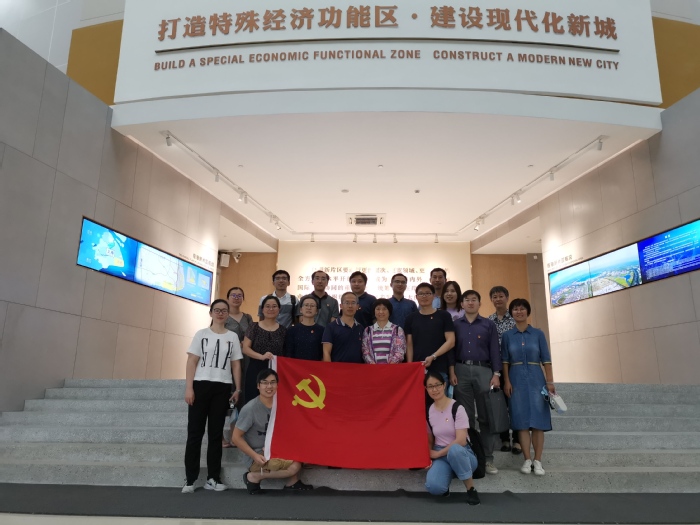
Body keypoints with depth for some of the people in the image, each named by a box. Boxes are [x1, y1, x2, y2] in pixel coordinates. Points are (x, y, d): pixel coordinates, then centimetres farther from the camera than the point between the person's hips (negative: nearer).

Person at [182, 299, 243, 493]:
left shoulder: (232, 337, 10)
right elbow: (192, 362, 1)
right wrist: (189, 387, -8)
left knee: (216, 433, 6)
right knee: (195, 432, 0)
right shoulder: (201, 334, 6)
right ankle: (190, 479, 8)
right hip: (201, 385, -1)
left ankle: (213, 478, 12)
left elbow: (236, 364, 9)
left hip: (222, 388, 1)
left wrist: (238, 389, 2)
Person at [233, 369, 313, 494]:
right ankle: (254, 477, -7)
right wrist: (254, 456, -20)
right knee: (295, 465, -24)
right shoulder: (250, 408, -18)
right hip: (259, 457, -6)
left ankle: (292, 483, 4)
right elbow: (236, 437, -14)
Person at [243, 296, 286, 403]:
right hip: (255, 371, -1)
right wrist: (262, 356, -17)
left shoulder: (283, 330, 8)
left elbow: (286, 354, 12)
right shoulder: (254, 327, 4)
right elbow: (245, 349, -2)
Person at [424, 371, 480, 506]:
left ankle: (471, 489, -18)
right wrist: (429, 458, -6)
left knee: (455, 449, -42)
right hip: (441, 456, 3)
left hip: (461, 454, -3)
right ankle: (450, 471, 6)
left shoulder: (457, 408, -12)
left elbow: (461, 441, -18)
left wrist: (438, 453, -12)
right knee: (433, 486, -31)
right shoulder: (428, 411, 3)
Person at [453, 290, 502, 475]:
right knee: (465, 416, 6)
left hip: (483, 370, 0)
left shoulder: (489, 325, 9)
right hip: (461, 371, 1)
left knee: (486, 416, 1)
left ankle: (488, 457, 9)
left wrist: (496, 374, -6)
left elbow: (494, 350, 4)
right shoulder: (455, 325, 11)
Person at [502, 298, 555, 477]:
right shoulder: (507, 335, 5)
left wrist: (550, 382, -5)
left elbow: (546, 359, 1)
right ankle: (527, 460, 8)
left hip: (536, 378, 0)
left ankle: (538, 461, 7)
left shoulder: (538, 333, 3)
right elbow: (505, 361, 4)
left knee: (538, 419, 0)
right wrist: (506, 381, -6)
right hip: (517, 379, 0)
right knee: (522, 419, 1)